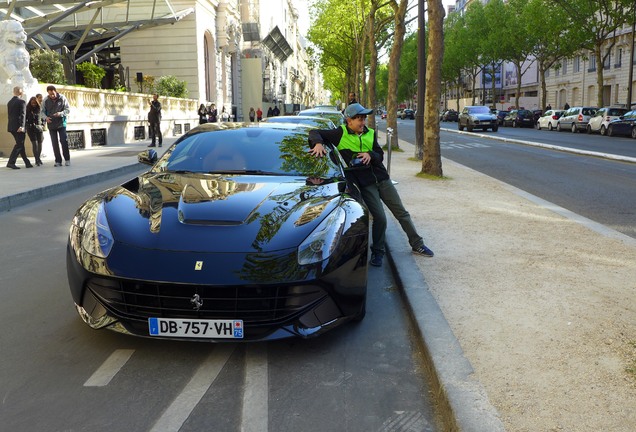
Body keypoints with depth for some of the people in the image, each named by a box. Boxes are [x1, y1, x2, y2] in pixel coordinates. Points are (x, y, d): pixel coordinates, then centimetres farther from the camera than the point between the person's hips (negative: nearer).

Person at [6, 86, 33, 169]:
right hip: (19, 127, -8)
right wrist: (22, 126, -24)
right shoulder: (22, 102, -9)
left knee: (20, 144, 12)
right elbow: (22, 115, -18)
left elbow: (8, 115, 19)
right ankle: (11, 162, -12)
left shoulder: (9, 102, 14)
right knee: (19, 145, -4)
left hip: (11, 127, 8)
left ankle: (27, 163, 17)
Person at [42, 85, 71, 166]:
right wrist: (46, 117, -12)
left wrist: (61, 113, -20)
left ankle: (67, 159, 8)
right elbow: (42, 111, 8)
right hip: (51, 125, 2)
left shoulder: (62, 98, -5)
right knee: (55, 143, 3)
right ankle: (58, 161, 9)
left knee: (64, 141, -6)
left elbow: (68, 110, -3)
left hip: (61, 123, -2)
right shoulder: (46, 100, 0)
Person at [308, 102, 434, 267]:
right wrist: (318, 143, -28)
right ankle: (378, 251, 12)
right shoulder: (340, 134, -5)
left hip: (382, 179, 5)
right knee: (380, 218, -11)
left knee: (401, 213, 9)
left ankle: (417, 245, 23)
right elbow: (315, 133, -7)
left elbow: (380, 155, 9)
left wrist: (370, 155, -13)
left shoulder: (370, 133, 8)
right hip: (365, 184, -4)